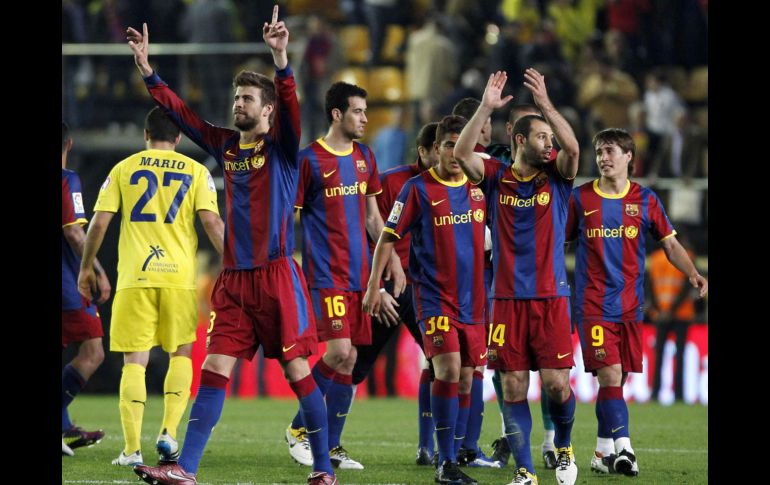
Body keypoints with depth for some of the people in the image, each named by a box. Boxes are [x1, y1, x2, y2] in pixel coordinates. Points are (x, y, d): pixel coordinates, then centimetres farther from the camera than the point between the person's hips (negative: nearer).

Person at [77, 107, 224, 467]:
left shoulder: (123, 169, 8)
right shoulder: (196, 172, 7)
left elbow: (100, 222, 4)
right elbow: (211, 221, -4)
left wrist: (86, 268, 15)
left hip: (134, 278, 0)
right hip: (179, 276, 0)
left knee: (134, 361, 2)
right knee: (181, 355, 16)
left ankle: (132, 448, -3)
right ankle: (169, 432, 2)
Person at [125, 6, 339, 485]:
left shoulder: (283, 146, -3)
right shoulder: (225, 145, 13)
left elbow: (292, 105, -21)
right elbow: (179, 111, 14)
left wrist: (280, 58, -35)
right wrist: (147, 68, 6)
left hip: (277, 275, -5)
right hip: (234, 279, 5)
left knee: (298, 369, -2)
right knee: (215, 369, 0)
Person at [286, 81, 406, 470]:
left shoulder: (364, 157, 13)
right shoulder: (309, 159, -7)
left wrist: (393, 258, 14)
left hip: (359, 273, 6)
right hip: (325, 273, -6)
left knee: (348, 359, 4)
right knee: (340, 352, -16)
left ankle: (331, 446, 11)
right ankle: (299, 429, 1)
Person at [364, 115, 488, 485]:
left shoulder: (479, 187, 7)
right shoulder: (418, 188, -5)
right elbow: (389, 236, -2)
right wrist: (374, 285, -6)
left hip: (472, 298, 5)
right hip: (434, 295, -5)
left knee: (466, 376, 6)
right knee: (448, 368, -18)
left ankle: (456, 450, 18)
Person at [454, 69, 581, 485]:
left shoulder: (556, 178, 5)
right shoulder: (497, 177, 5)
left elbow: (572, 147, -14)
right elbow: (462, 153, -10)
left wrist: (545, 103, -21)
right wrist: (485, 108, -19)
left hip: (551, 297, 0)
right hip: (507, 298, 0)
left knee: (556, 383, -6)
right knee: (514, 387, -1)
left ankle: (563, 446, 21)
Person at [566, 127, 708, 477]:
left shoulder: (645, 199, 7)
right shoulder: (580, 198, 2)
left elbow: (670, 244, 10)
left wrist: (693, 274, -5)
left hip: (630, 305, 3)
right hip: (593, 305, -3)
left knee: (614, 379, 6)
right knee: (610, 375, -15)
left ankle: (603, 453, 16)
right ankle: (623, 447, -22)